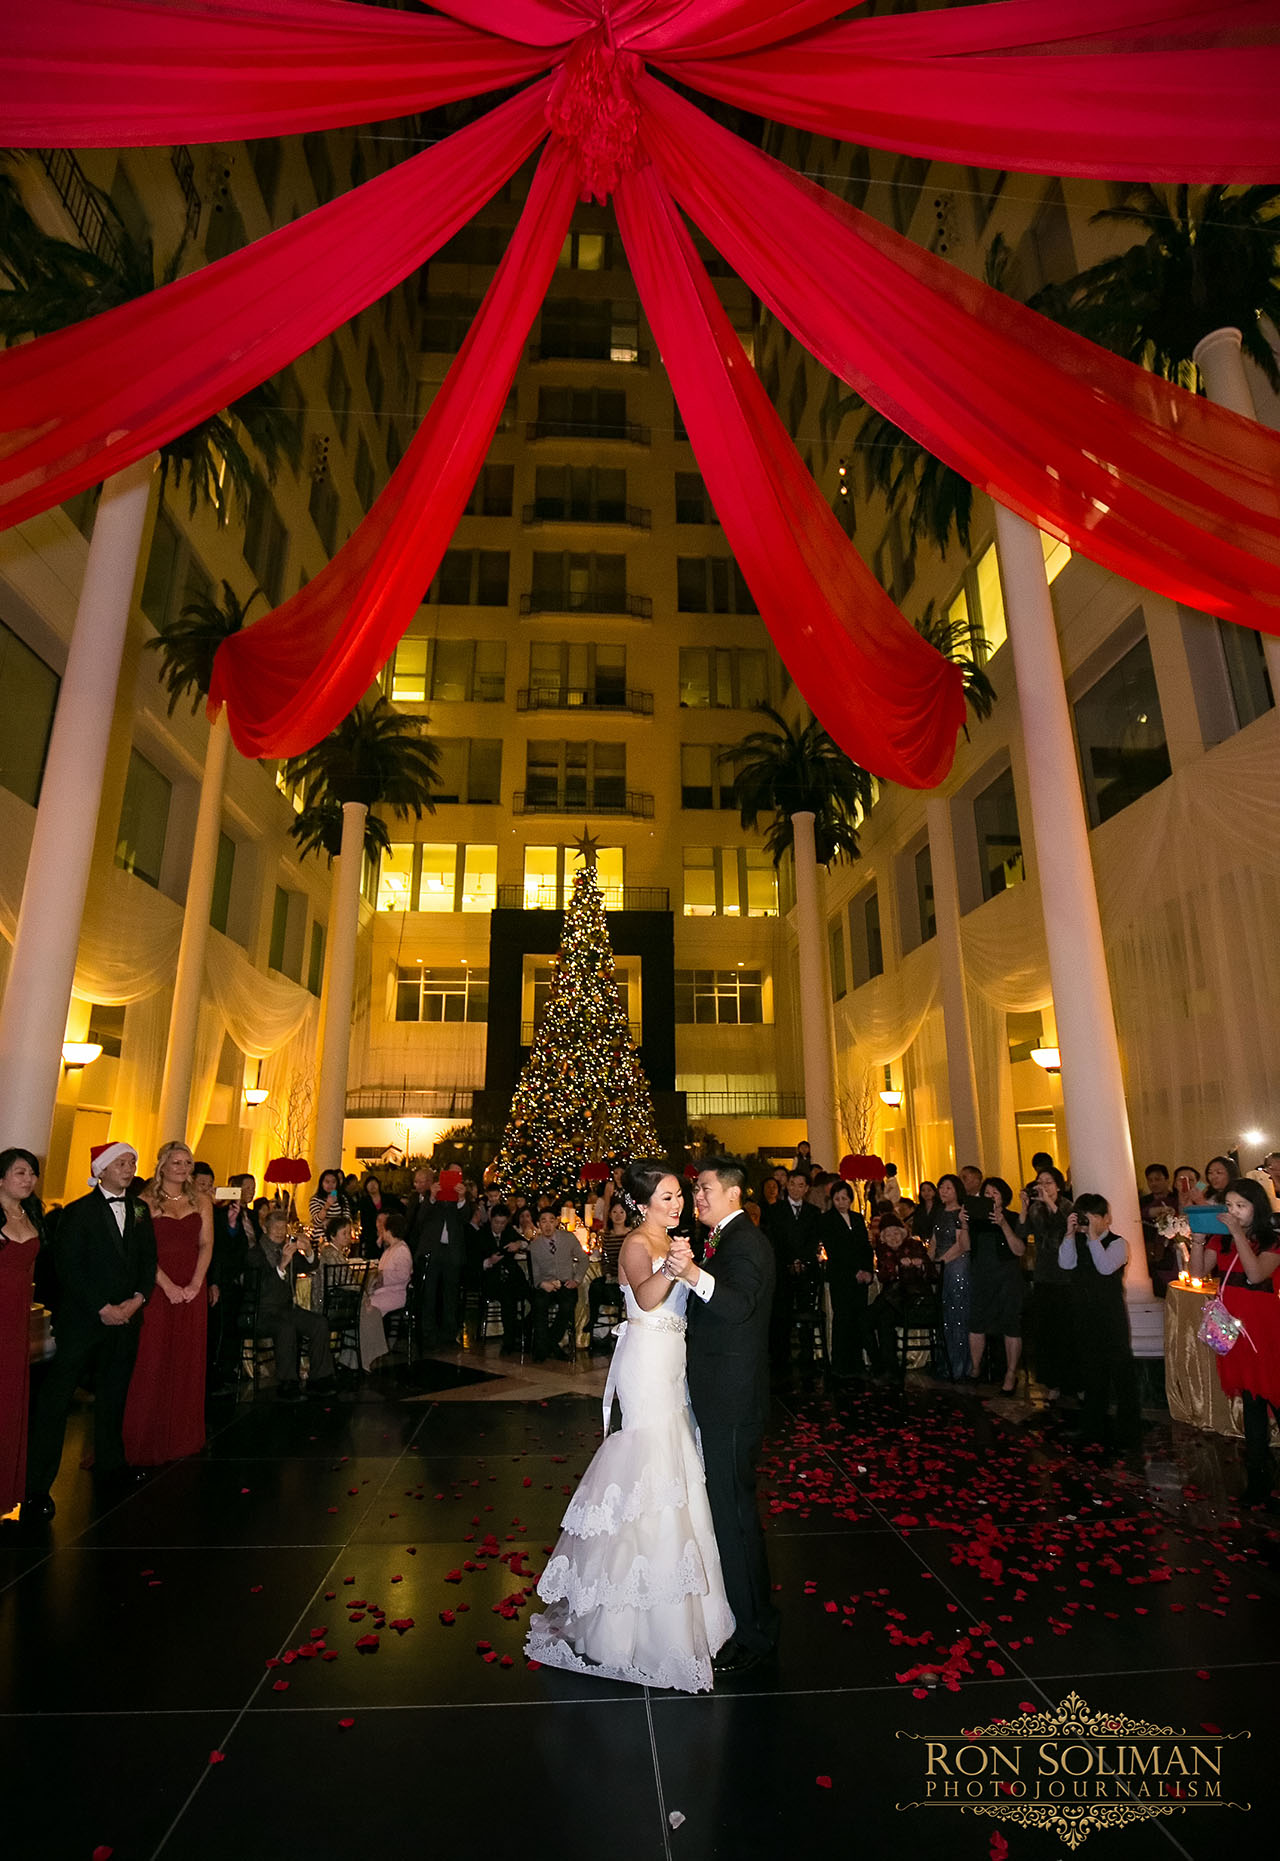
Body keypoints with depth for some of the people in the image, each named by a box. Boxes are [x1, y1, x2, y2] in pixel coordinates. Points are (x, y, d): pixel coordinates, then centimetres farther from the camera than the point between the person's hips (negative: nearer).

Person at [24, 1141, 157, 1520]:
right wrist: (102, 1308, -13)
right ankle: (37, 1485, 7)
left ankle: (110, 1463, 30)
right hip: (82, 1319, -4)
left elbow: (149, 1259, 9)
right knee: (56, 1399, -2)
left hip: (126, 1317, 5)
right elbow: (68, 1268, -10)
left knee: (114, 1395, 14)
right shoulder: (78, 1212, -6)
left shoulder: (140, 1210, 9)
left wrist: (137, 1298, -6)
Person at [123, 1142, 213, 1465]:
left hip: (192, 1290, 3)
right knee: (152, 1362, -2)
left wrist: (195, 1284, -9)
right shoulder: (146, 1201, -2)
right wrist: (168, 1286, -15)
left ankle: (183, 1437, 18)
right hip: (157, 1289, -3)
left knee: (188, 1363, 7)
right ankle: (149, 1441, 11)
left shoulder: (201, 1202, 9)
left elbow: (206, 1244, 4)